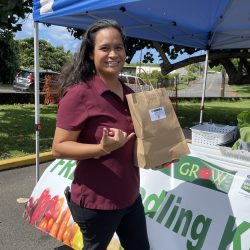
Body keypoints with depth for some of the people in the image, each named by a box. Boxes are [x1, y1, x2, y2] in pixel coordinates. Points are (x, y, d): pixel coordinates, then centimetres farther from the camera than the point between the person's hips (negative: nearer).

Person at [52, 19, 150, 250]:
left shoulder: (129, 93, 4)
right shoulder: (79, 93, -19)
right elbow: (59, 148, -19)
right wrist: (102, 148, -32)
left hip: (130, 195, 7)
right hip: (96, 201, -6)